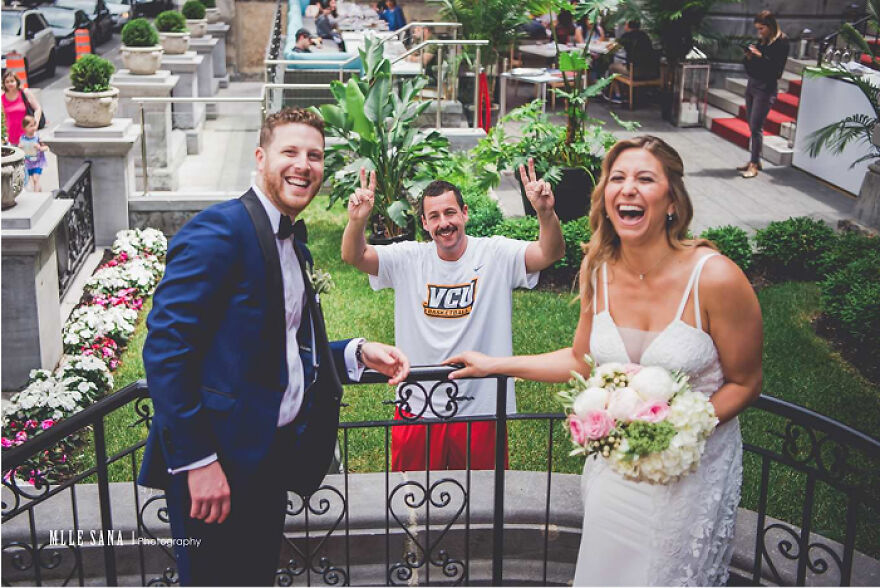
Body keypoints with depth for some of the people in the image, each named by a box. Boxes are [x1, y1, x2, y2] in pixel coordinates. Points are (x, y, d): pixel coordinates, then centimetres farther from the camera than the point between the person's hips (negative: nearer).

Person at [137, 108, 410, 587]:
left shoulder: (293, 243, 15)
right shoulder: (219, 229, -14)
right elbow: (165, 348, -20)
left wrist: (357, 354, 3)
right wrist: (197, 461, -22)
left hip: (271, 454, 9)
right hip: (214, 465, -9)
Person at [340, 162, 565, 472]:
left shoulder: (496, 254, -6)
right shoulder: (408, 259, -1)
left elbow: (551, 253, -18)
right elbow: (353, 256, -10)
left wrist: (545, 212, -39)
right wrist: (357, 220, -32)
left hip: (480, 410, -1)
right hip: (417, 409, 1)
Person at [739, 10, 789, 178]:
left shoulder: (781, 42, -8)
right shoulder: (761, 41, 10)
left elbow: (777, 69, -14)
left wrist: (760, 56, -18)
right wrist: (748, 57, -5)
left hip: (765, 89, -7)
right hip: (752, 85, 7)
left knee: (756, 127, -8)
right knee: (752, 125, 9)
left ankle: (754, 164, -2)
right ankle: (755, 160, 19)